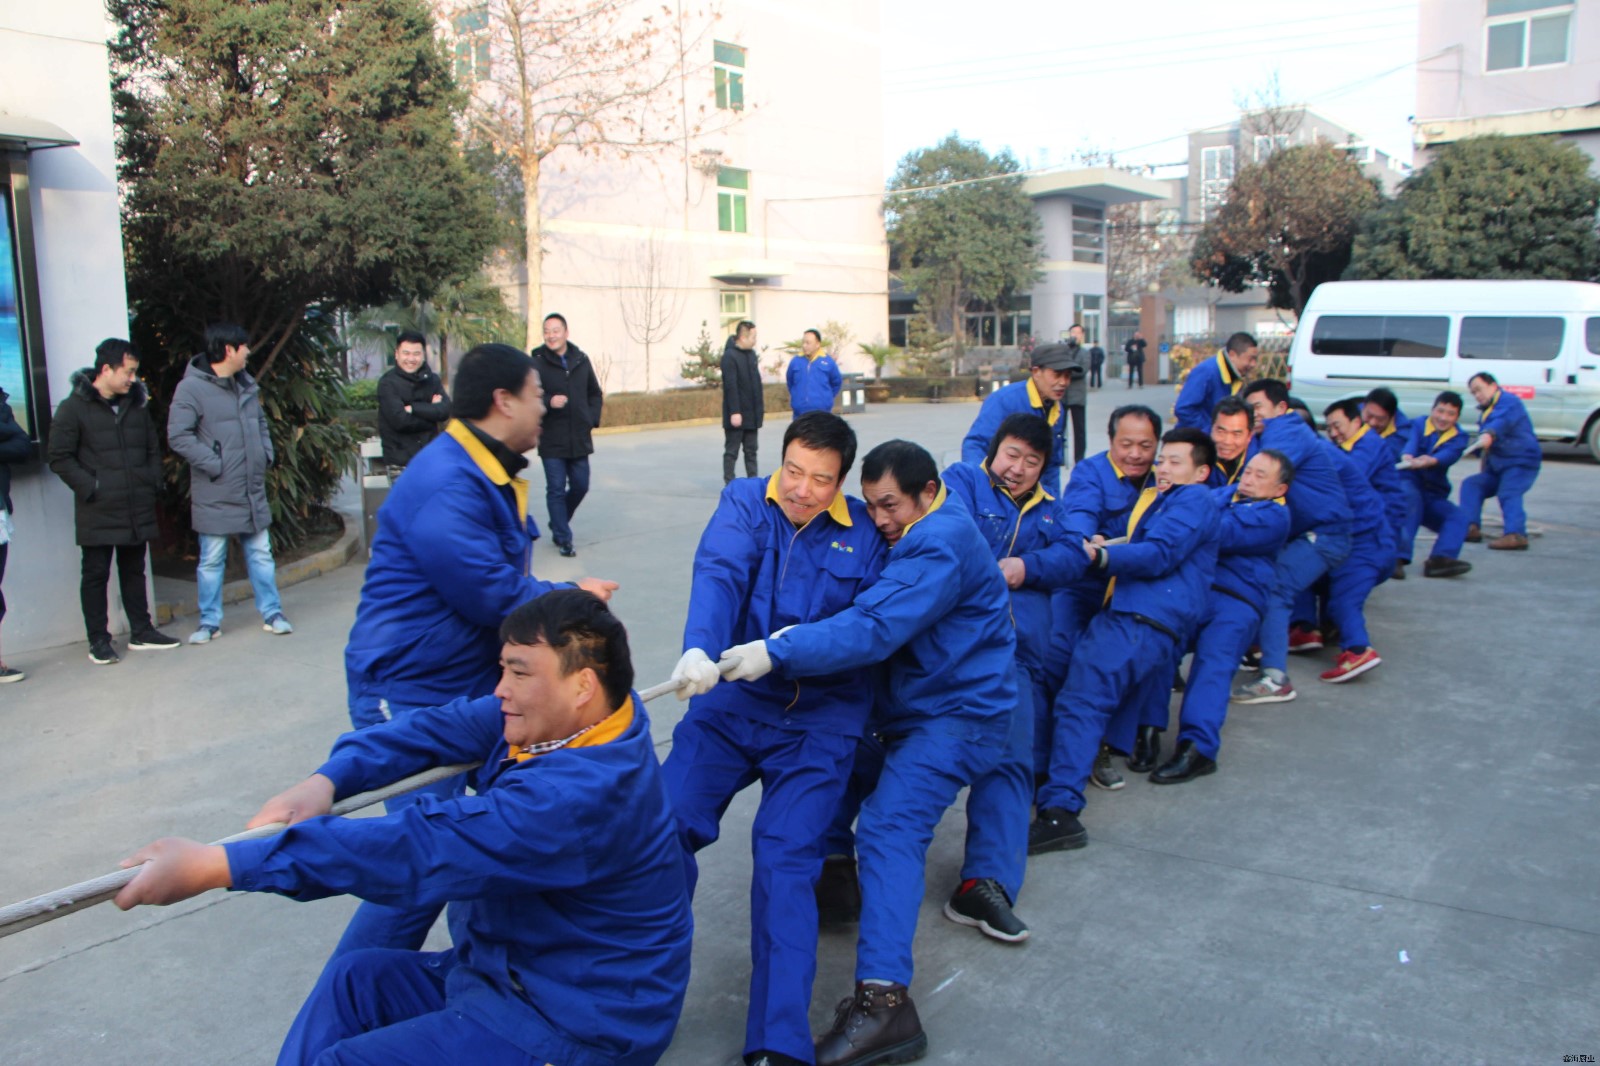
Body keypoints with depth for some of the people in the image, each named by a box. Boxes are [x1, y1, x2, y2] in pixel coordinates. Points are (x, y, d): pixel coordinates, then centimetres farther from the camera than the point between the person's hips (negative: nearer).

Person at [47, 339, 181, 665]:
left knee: (134, 571, 15)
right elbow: (60, 458, -9)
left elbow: (153, 449, 19)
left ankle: (141, 631, 23)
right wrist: (90, 487, -13)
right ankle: (99, 640, 11)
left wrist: (152, 481, 7)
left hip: (138, 509, 5)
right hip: (98, 513, -5)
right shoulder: (74, 407, -8)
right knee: (96, 574, 4)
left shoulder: (137, 404, 10)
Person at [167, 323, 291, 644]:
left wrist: (266, 454, 8)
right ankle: (209, 621, 15)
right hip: (215, 494, -6)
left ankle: (272, 613, 19)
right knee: (212, 560, 5)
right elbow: (178, 437, -17)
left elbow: (260, 423, 23)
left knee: (261, 554, 11)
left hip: (253, 490, 6)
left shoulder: (246, 384, 11)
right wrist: (214, 464, -18)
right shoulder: (191, 388, -13)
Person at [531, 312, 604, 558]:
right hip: (551, 441, -4)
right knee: (556, 490, 0)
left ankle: (558, 524, 35)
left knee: (580, 487, 12)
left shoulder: (581, 360, 5)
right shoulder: (536, 363, -9)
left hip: (580, 439, 4)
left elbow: (595, 394, 15)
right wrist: (548, 402, -24)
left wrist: (592, 420, 5)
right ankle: (563, 539, 10)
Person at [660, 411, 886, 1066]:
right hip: (730, 701, 2)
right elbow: (716, 576, -16)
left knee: (785, 859, -13)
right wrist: (699, 649, -35)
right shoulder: (745, 502, 2)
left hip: (818, 721, -1)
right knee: (665, 827, -12)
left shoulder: (864, 534, 2)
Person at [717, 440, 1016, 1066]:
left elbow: (874, 629, -30)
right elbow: (875, 616, 10)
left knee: (888, 825, -25)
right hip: (913, 704, 11)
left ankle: (884, 999, -34)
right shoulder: (920, 537, 13)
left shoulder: (940, 546, -20)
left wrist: (777, 652, -33)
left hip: (958, 715, -11)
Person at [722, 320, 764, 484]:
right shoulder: (730, 356, -14)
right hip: (737, 414, -7)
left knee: (751, 451, 11)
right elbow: (730, 387, -19)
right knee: (732, 451, 1)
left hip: (752, 414, 7)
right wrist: (734, 412, -23)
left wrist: (761, 408, 15)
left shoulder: (751, 354, 11)